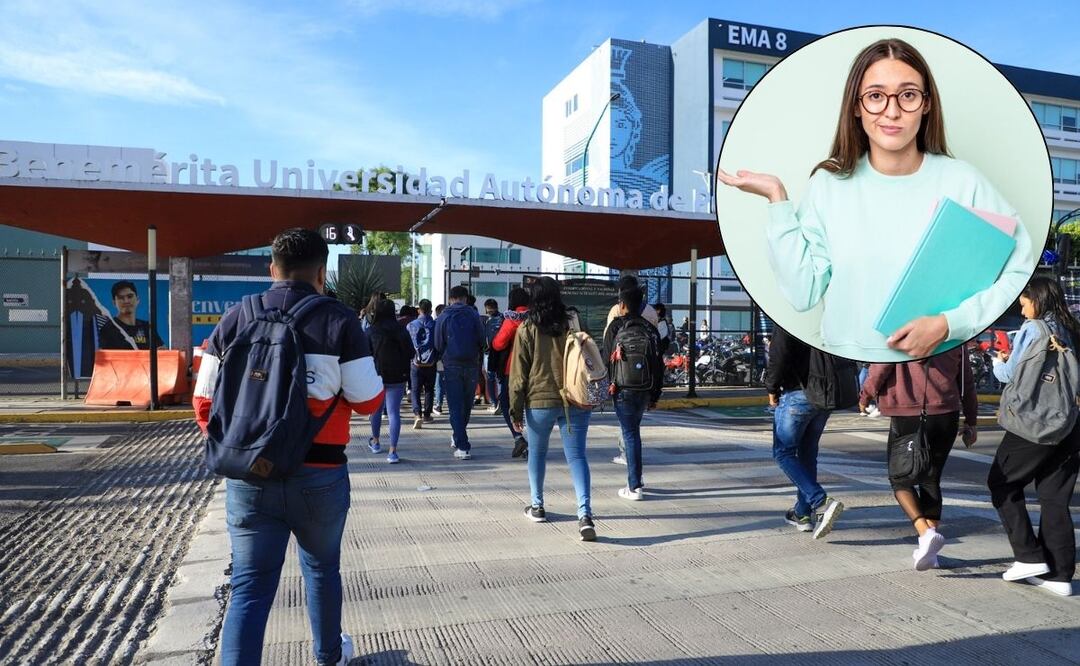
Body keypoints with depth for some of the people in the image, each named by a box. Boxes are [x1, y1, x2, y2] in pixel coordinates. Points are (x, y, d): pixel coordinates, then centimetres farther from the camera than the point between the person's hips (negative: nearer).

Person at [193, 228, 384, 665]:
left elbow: (205, 400, 4)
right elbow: (367, 400, -8)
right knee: (321, 567, 22)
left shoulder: (235, 318, 2)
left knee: (249, 586, 9)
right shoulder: (339, 320, -8)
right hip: (319, 475, -1)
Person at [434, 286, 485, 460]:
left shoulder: (443, 317, 1)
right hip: (471, 365, 1)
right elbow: (482, 340, 0)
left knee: (455, 406, 1)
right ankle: (458, 437, 34)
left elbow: (438, 344, 3)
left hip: (451, 365, -1)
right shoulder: (473, 314, 0)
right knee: (467, 404, 17)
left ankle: (462, 447, -6)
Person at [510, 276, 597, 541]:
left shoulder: (526, 330, -5)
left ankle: (537, 506, 28)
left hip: (539, 402, -1)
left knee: (537, 452, 18)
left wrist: (516, 409, 3)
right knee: (576, 456, 1)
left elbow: (519, 373, -4)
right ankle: (585, 514, -12)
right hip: (575, 402, 2)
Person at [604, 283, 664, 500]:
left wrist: (609, 386, 10)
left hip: (623, 390, -3)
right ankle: (635, 478, 25)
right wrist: (655, 395, 12)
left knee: (630, 434, 0)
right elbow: (659, 364, 6)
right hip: (645, 391, 4)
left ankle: (635, 487, 1)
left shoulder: (615, 326, -3)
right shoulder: (651, 329, 5)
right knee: (634, 430, 21)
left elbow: (606, 359, -2)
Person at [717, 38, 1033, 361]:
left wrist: (949, 324, -10)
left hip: (941, 362, 1)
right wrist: (778, 198, -8)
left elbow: (1021, 272, 1)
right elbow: (803, 293, -6)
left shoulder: (963, 181, 1)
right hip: (847, 360, 0)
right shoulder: (828, 183, 2)